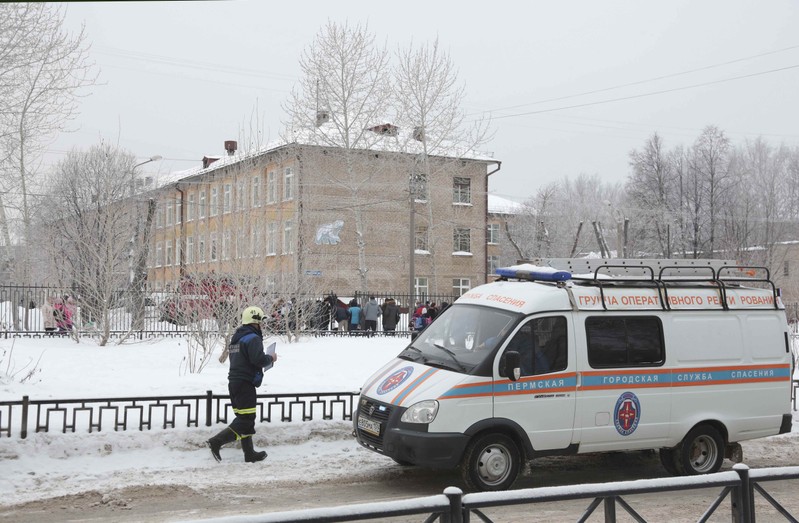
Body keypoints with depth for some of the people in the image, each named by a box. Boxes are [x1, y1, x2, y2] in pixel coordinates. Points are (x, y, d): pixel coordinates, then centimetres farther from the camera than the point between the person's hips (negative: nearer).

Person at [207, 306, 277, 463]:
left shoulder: (236, 338, 17)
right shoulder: (252, 338, -12)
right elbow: (258, 359, -24)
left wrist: (266, 359, 16)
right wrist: (271, 359, -4)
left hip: (234, 382, 10)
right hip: (245, 384, -10)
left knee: (244, 418, 12)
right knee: (246, 420, -7)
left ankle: (249, 453, 17)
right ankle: (217, 441, -16)